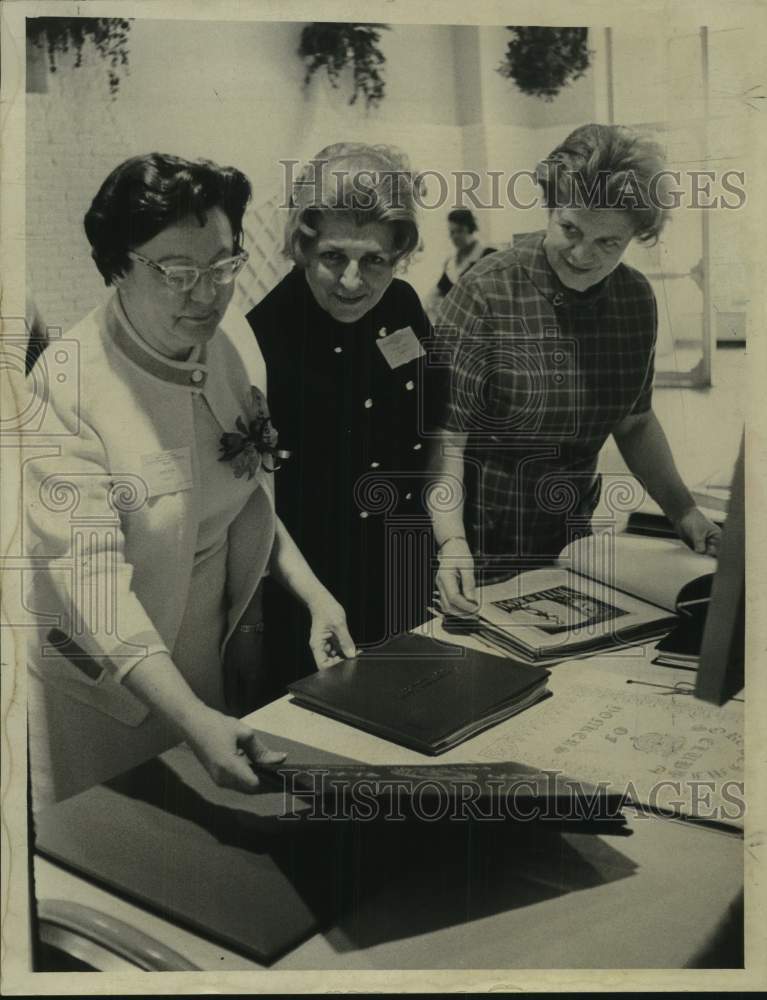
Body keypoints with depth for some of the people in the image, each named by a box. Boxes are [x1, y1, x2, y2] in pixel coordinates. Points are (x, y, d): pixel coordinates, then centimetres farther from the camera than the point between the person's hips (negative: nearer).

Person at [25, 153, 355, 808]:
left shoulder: (234, 337, -6)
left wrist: (313, 594, -4)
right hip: (106, 686, -5)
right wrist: (192, 718, -38)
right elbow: (90, 578, -29)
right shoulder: (68, 390, -25)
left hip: (216, 660, 6)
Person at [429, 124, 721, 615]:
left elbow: (634, 422, 10)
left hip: (570, 539, 5)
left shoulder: (636, 299, -2)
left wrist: (683, 510, 2)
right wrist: (451, 542, -31)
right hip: (480, 552, -5)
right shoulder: (487, 293, -19)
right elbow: (445, 434, -20)